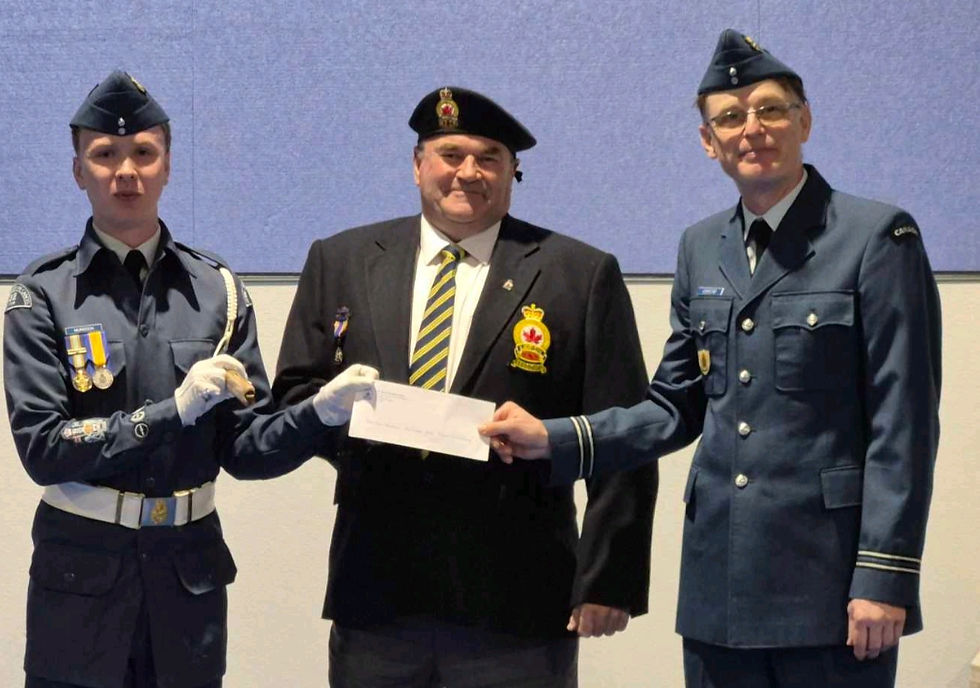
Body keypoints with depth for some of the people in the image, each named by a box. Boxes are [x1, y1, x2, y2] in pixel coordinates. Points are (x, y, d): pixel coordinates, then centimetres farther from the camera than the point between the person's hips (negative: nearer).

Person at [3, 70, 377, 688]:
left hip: (189, 567, 2)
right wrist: (175, 409, -19)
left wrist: (321, 411, -17)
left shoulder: (215, 288, 2)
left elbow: (244, 447, 1)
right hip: (82, 569, -2)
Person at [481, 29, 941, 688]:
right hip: (720, 584, 5)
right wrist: (554, 441, 0)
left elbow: (902, 421, -8)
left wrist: (885, 577, -13)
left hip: (829, 581, -5)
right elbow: (676, 407, 14)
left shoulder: (877, 236, -5)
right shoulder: (701, 248, 12)